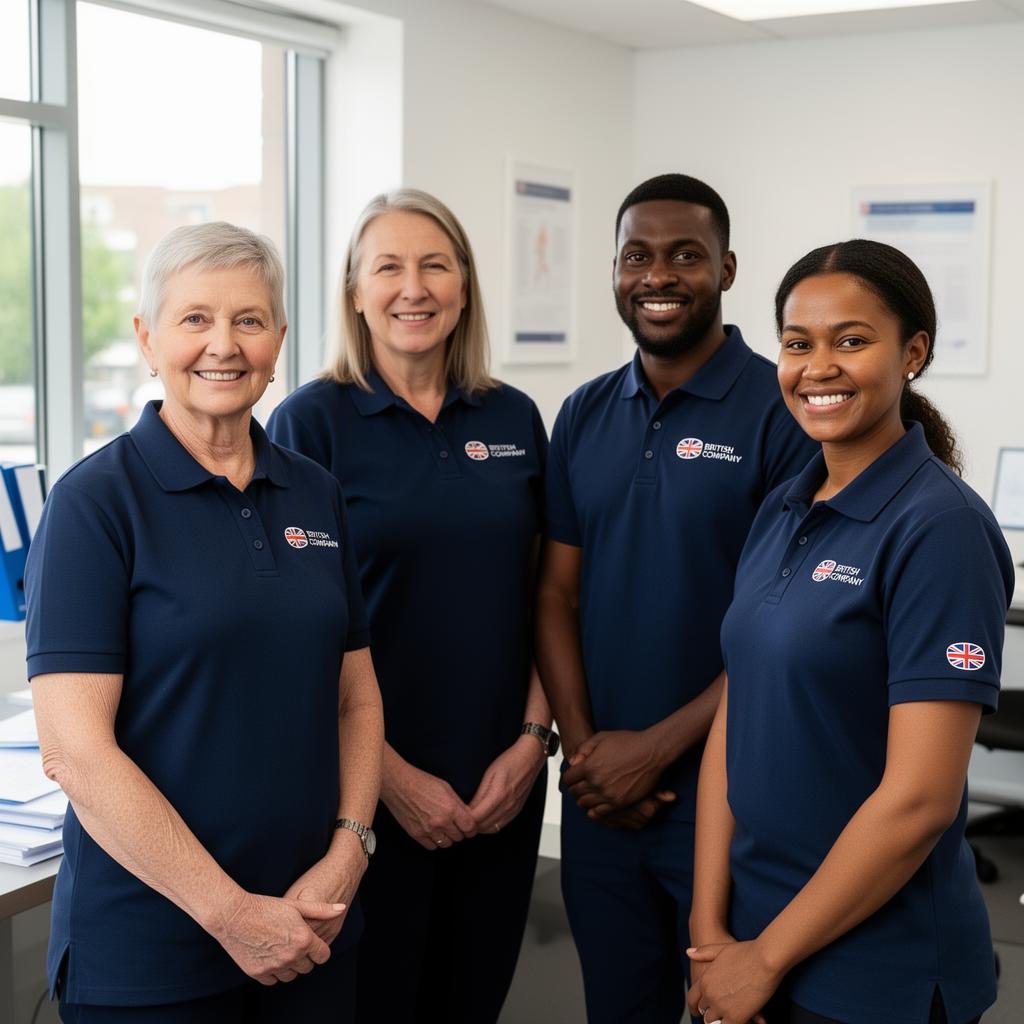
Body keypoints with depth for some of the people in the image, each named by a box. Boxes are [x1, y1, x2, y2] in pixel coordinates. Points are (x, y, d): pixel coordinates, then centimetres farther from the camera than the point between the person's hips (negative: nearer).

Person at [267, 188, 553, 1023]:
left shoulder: (513, 420, 6)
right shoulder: (313, 421, -7)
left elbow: (542, 597, 9)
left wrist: (532, 738, -3)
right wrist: (390, 775, -13)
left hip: (501, 785, 4)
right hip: (372, 787, -4)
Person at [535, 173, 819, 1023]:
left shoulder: (784, 413, -11)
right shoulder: (584, 416, 7)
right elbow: (557, 592, 7)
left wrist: (656, 749, -14)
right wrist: (583, 748, -6)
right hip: (599, 800, 5)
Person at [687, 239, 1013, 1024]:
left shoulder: (938, 526, -17)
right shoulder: (781, 512, 5)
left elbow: (921, 797, -21)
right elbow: (734, 722, 4)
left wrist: (766, 958, -14)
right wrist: (710, 931, -3)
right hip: (755, 932, 6)